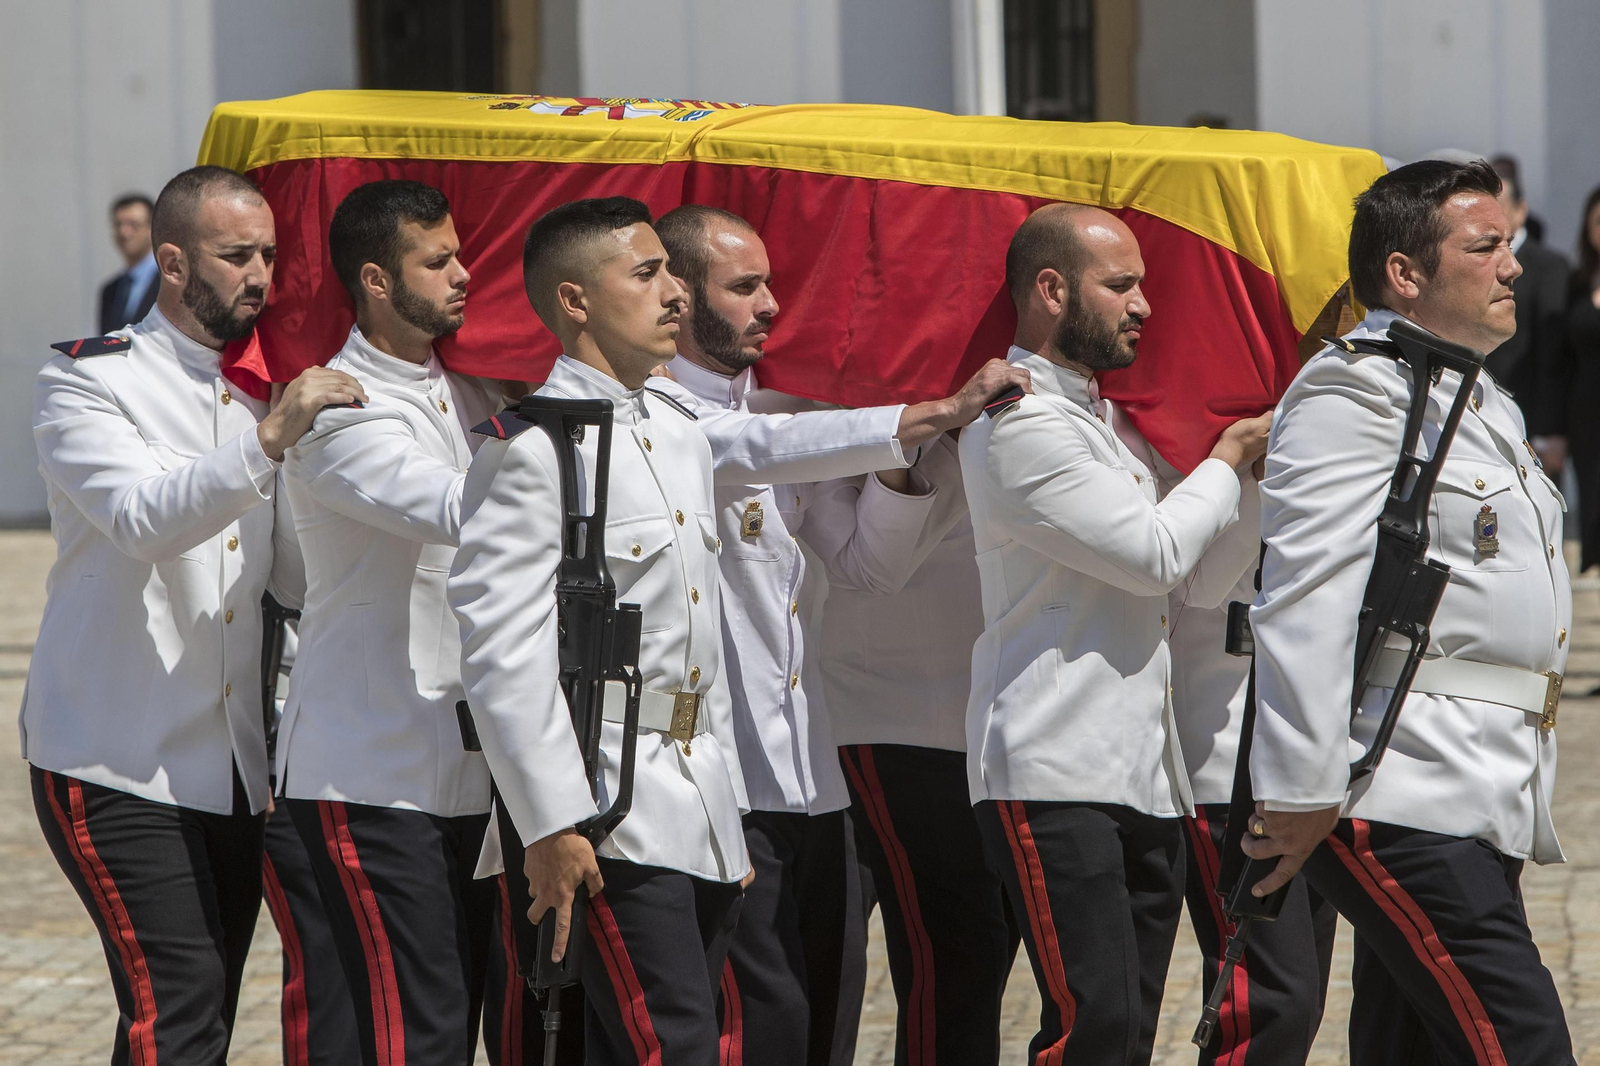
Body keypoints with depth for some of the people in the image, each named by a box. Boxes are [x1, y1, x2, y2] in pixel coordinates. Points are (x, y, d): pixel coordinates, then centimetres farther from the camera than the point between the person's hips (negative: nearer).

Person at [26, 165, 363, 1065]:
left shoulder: (263, 394, 15)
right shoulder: (90, 380, -6)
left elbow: (300, 577, 15)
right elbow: (140, 517, -24)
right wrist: (268, 439, -34)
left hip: (234, 768, 7)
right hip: (115, 763, -7)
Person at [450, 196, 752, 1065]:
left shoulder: (683, 437, 17)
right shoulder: (532, 449, -11)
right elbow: (501, 650, -16)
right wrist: (550, 825, -20)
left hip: (703, 816, 8)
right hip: (609, 818, -8)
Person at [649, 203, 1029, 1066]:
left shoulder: (776, 411, 19)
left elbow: (866, 562, 18)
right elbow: (754, 451, -27)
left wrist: (903, 461, -1)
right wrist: (934, 415, -29)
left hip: (809, 771, 8)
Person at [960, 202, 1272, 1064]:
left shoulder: (1102, 416, 21)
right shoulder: (1020, 426, -11)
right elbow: (1155, 554, -14)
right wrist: (1229, 461, 3)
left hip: (1143, 776, 10)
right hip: (1053, 777, -10)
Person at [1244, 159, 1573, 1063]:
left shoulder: (1482, 403, 23)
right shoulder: (1356, 394, -9)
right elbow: (1304, 604, -17)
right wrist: (1303, 792, -20)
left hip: (1480, 809, 10)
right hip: (1402, 807, -10)